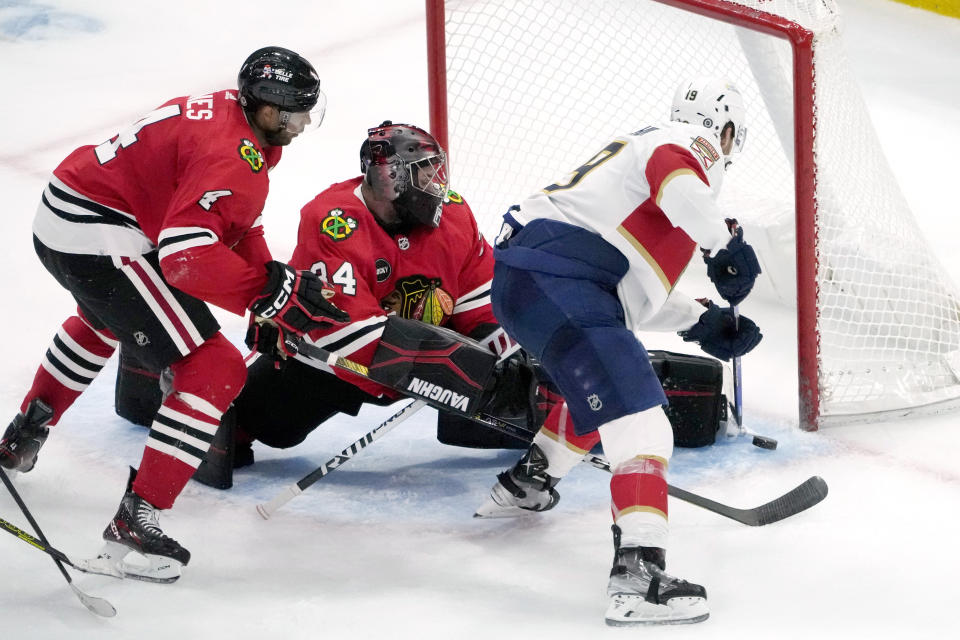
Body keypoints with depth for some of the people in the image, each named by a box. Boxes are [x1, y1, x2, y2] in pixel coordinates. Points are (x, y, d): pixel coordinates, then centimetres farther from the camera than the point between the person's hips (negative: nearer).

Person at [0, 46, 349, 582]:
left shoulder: (231, 115, 11)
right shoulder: (234, 156, -21)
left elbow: (238, 227, 18)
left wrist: (276, 280, 6)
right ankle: (135, 521, -17)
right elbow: (187, 254, -31)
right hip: (100, 240, -11)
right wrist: (273, 292, -29)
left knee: (105, 321, 43)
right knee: (215, 371, -13)